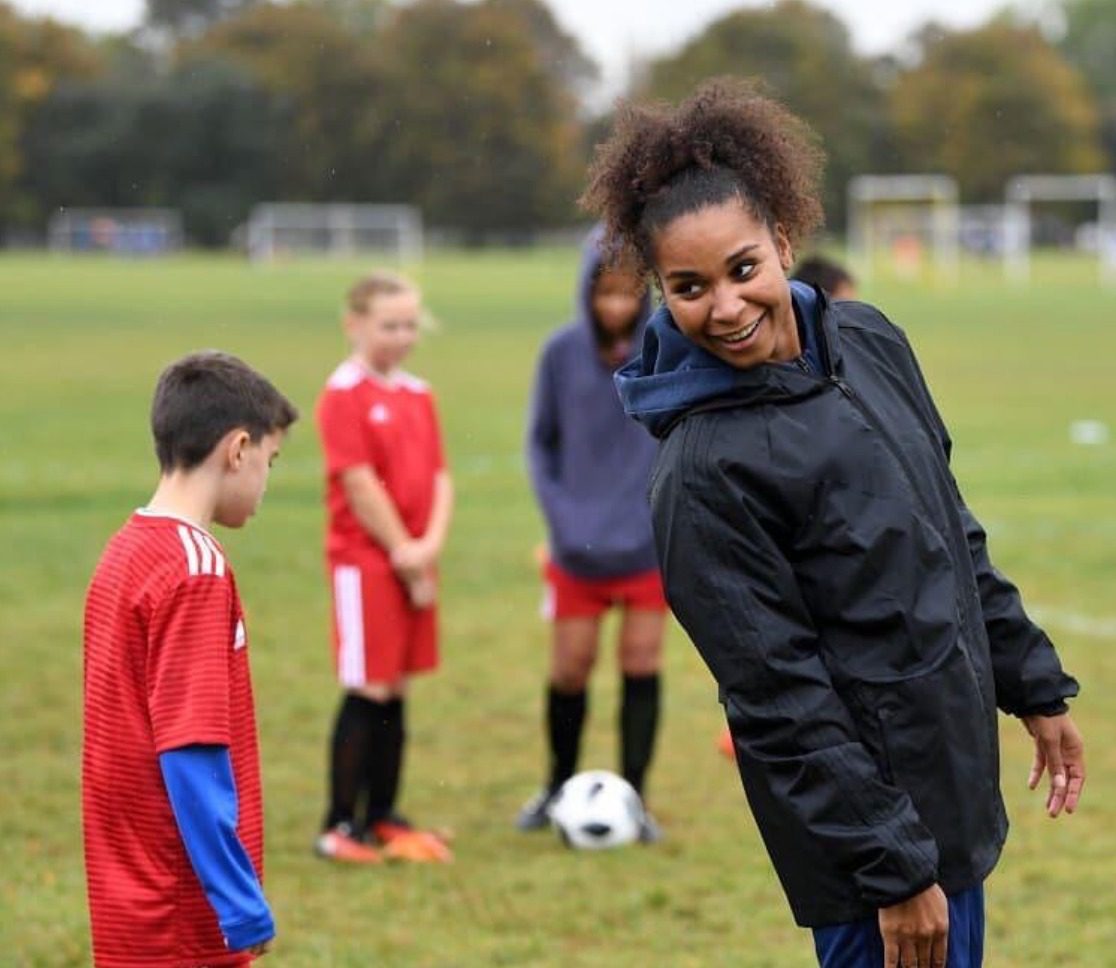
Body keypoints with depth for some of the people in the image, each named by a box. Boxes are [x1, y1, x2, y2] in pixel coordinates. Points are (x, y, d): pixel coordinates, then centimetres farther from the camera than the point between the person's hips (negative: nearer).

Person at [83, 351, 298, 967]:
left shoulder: (124, 554, 10)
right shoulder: (196, 567, -16)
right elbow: (192, 750, -21)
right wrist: (241, 902, -20)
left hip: (133, 899, 9)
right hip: (183, 914, -9)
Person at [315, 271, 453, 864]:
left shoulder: (417, 395, 12)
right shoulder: (344, 394, -11)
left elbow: (438, 477, 8)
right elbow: (360, 484, -15)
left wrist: (430, 547, -8)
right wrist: (403, 555, -12)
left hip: (413, 562, 7)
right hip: (364, 560, -7)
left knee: (395, 693, 11)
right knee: (366, 694, -6)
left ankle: (382, 817, 19)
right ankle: (339, 826, 0)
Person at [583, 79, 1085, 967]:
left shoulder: (867, 341, 1)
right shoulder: (702, 471, -20)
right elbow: (777, 699, -19)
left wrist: (1035, 686, 15)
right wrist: (895, 868, -18)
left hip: (953, 755, 7)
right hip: (860, 795, -7)